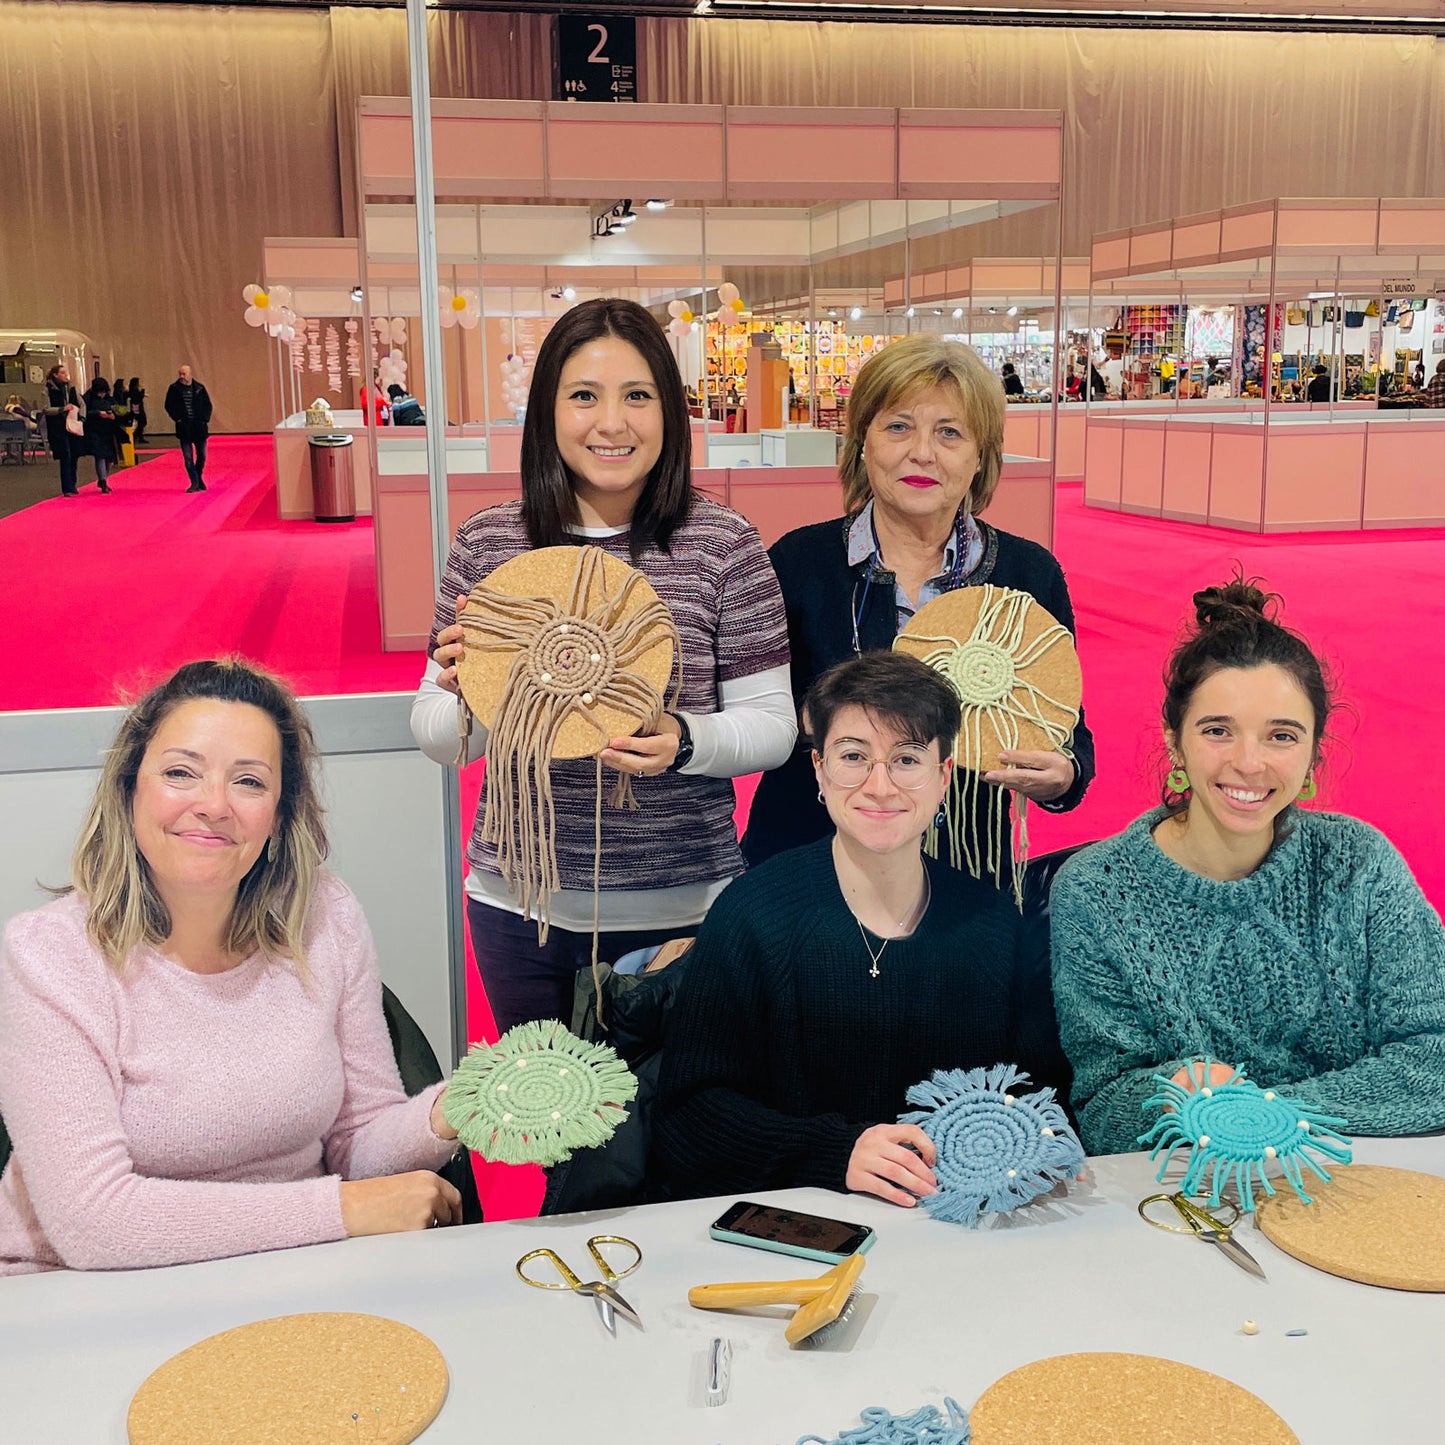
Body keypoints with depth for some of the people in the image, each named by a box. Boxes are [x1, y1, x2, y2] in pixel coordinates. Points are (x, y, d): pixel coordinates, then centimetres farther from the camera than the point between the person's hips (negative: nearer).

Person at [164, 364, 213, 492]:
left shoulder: (199, 388, 3)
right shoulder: (174, 389, 1)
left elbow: (208, 405, 9)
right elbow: (169, 406, 5)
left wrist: (206, 420, -2)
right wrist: (177, 419, -6)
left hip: (199, 427, 1)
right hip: (184, 427, -1)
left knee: (201, 455, 8)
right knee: (188, 457, -5)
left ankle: (199, 478, 29)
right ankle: (195, 483, 0)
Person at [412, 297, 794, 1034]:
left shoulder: (723, 543, -6)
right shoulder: (486, 543, 0)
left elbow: (773, 723, -3)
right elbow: (434, 734, 4)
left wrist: (687, 741, -22)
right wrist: (464, 700, -18)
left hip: (681, 909, -1)